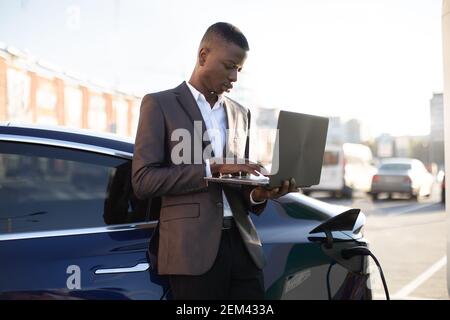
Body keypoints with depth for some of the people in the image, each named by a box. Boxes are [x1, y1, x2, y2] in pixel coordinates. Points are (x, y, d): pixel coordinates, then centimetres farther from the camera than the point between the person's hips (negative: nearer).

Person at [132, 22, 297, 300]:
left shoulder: (241, 114, 17)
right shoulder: (160, 105, 1)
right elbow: (143, 180, -9)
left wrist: (258, 193, -3)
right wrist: (212, 168, -15)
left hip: (242, 244, 5)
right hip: (194, 248, -5)